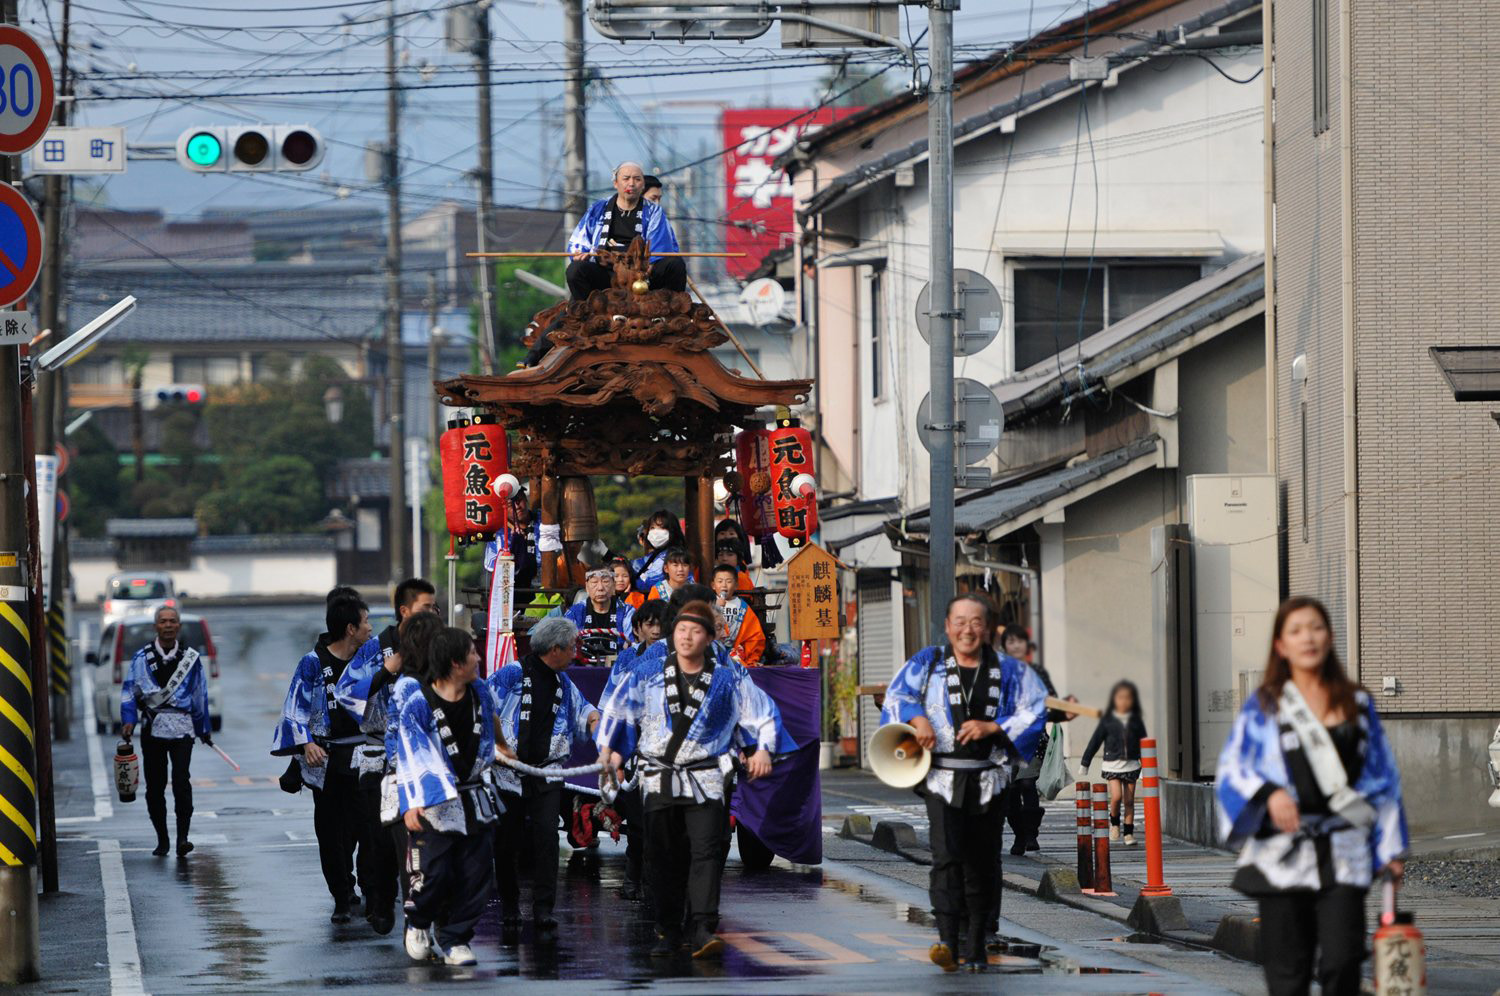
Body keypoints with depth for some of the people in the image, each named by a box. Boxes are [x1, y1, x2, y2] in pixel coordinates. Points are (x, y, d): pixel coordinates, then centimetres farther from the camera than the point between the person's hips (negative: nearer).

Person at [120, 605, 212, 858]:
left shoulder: (191, 658, 9)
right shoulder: (142, 658, 5)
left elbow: (200, 695, 15)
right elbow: (129, 690, 3)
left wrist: (204, 729, 19)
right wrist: (128, 720, -10)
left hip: (181, 727, -1)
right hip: (152, 728, 1)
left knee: (181, 781, -16)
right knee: (154, 785, 4)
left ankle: (182, 838, -17)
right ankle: (162, 840, 14)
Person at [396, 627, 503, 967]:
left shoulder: (480, 694, 5)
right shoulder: (417, 705, -13)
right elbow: (410, 758, -13)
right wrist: (411, 804, -19)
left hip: (476, 802, 5)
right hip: (434, 803, -5)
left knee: (476, 874, -1)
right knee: (435, 873, -9)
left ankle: (455, 939, 11)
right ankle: (418, 923, 20)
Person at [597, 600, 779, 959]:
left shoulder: (729, 680, 8)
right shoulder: (647, 679, 11)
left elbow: (762, 712, 12)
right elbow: (617, 711, 15)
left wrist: (762, 748, -3)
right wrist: (609, 749, 2)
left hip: (705, 781, -2)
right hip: (659, 780, 2)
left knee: (706, 852, -16)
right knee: (663, 858, 4)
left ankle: (703, 929, -22)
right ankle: (668, 932, 13)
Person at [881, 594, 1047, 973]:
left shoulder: (1008, 671, 7)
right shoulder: (927, 664, 6)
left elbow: (1035, 710, 5)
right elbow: (897, 694, 14)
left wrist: (992, 727, -8)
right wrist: (917, 718, -7)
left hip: (987, 781, 2)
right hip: (942, 777, -2)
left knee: (980, 865, 6)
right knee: (947, 856, -19)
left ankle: (974, 949, 15)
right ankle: (947, 941, -26)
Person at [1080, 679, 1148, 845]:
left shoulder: (1136, 721, 5)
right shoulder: (1107, 720, 0)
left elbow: (1143, 743, 9)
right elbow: (1095, 741, 3)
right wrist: (1085, 763, 3)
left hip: (1131, 764, 2)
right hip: (1112, 764, -2)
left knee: (1129, 800, 3)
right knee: (1116, 796, -15)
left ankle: (1129, 833, 11)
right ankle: (1114, 823, 12)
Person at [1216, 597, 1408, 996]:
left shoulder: (1358, 704, 13)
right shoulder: (1263, 707, 6)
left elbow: (1384, 779, 15)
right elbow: (1231, 769, 1)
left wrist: (1391, 847, 10)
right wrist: (1268, 794, -19)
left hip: (1344, 856, 1)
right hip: (1284, 853, -1)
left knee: (1342, 961, -11)